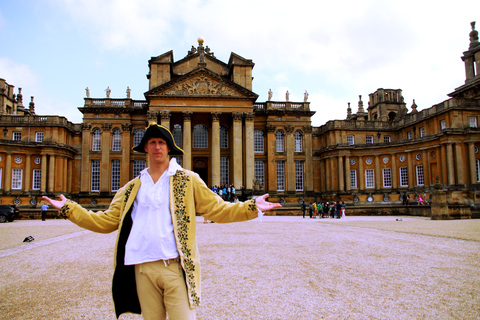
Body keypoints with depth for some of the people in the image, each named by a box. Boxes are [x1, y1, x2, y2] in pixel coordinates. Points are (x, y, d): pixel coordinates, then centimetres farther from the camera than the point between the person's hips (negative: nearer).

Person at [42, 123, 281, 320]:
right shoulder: (133, 188, 13)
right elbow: (107, 221, 13)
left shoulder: (187, 180, 5)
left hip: (175, 267, -3)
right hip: (143, 269, 3)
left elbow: (217, 209, 3)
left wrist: (252, 207, -9)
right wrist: (69, 208, 8)